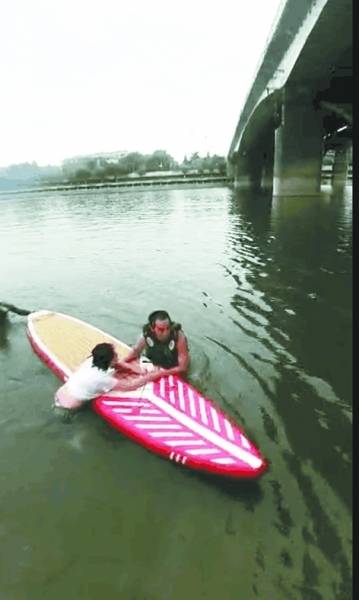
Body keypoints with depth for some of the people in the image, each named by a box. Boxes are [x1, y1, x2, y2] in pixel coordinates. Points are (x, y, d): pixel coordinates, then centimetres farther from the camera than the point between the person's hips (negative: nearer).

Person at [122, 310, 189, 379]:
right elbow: (135, 350, -1)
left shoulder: (179, 337, -32)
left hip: (174, 373, -3)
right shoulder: (146, 334, -23)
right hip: (155, 368, 3)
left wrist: (160, 373, -32)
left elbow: (182, 367, -26)